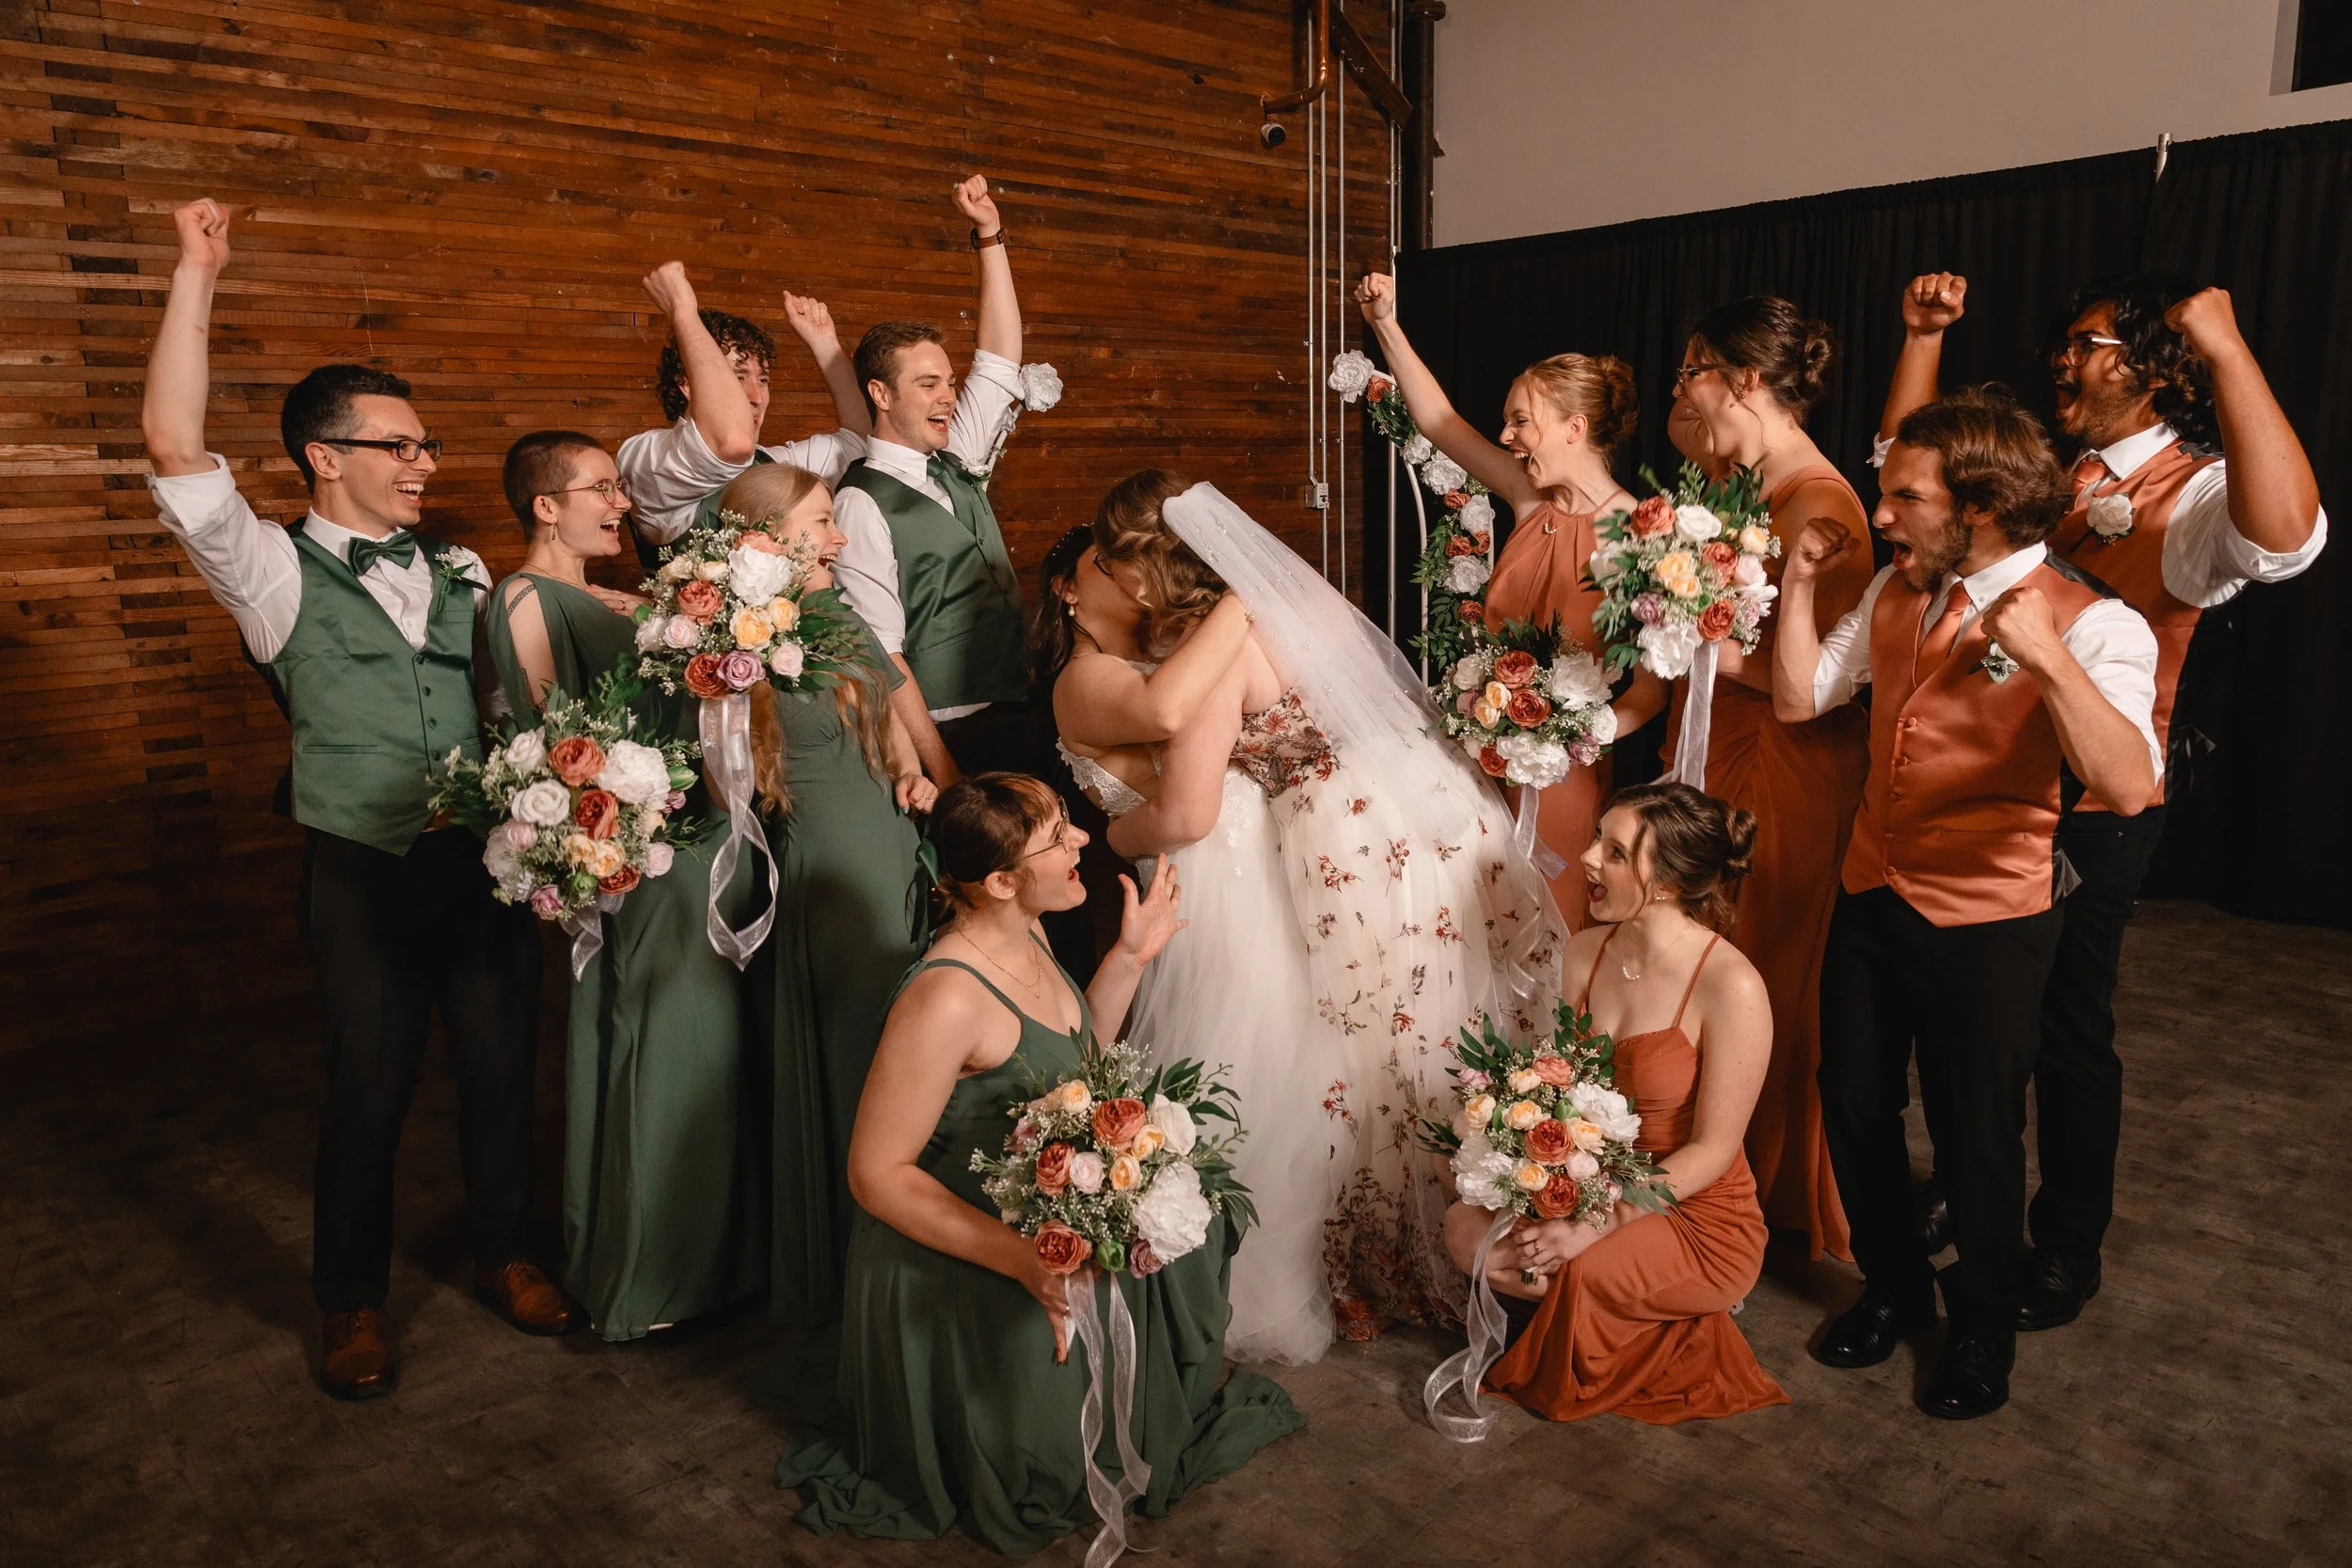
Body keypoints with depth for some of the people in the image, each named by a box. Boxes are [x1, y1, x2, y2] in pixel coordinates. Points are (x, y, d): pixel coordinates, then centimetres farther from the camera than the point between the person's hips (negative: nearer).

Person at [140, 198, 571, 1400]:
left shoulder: (462, 571, 10)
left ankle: (503, 1253, 34)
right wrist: (196, 272, -16)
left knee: (501, 1068, 13)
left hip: (489, 859, 4)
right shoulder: (278, 577, -4)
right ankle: (351, 1300, 30)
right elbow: (175, 452, -17)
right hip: (364, 878, -4)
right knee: (368, 1091, 8)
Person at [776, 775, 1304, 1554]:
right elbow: (877, 1174, -27)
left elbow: (1072, 1059, 12)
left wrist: (1129, 958, 1)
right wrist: (1023, 1259, -33)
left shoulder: (1025, 935, -4)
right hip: (955, 1254, -9)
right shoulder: (947, 996, -33)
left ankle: (1184, 1390, 32)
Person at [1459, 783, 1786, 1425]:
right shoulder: (1586, 951, -3)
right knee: (1466, 1228, -15)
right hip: (1594, 1187, 6)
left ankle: (1688, 1317, 4)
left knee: (1565, 1275, -30)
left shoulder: (1731, 986, -23)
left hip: (1698, 1215, -6)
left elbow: (1712, 1149, -18)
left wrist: (1596, 1225, -24)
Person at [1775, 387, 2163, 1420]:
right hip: (1872, 896, 6)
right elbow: (1798, 699, 6)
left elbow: (2129, 786, -30)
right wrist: (1800, 583, -3)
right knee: (1853, 1106, 16)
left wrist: (2048, 658, -39)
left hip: (1986, 919, -6)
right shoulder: (1897, 593, 4)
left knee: (1977, 1134, 10)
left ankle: (1983, 1326, 36)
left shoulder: (2094, 624, -16)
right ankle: (1893, 1288, 41)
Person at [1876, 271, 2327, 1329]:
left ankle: (2066, 1252, 26)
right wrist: (1925, 335, 8)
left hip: (2088, 808, -6)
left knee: (2067, 1025, 6)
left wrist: (2227, 350, -36)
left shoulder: (2191, 496, -13)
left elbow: (2287, 535, -36)